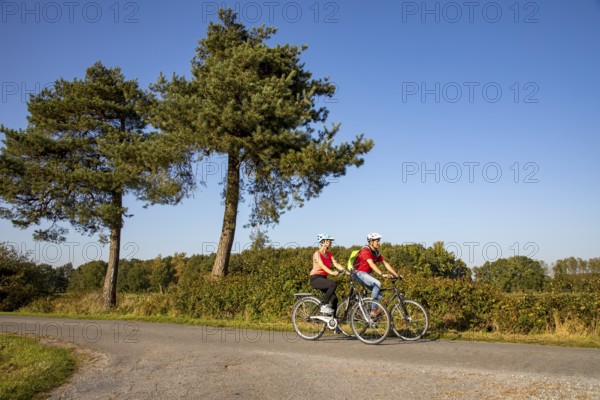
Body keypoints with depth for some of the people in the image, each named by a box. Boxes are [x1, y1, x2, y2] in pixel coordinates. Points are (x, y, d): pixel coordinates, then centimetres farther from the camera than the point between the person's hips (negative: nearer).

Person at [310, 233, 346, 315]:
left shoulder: (329, 254, 9)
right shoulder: (317, 253, -12)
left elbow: (336, 264, -1)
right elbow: (322, 266, -26)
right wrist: (332, 272, -42)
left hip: (323, 278, 7)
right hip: (315, 278, -7)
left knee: (334, 299, -4)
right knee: (333, 284, -31)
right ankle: (324, 305, -22)